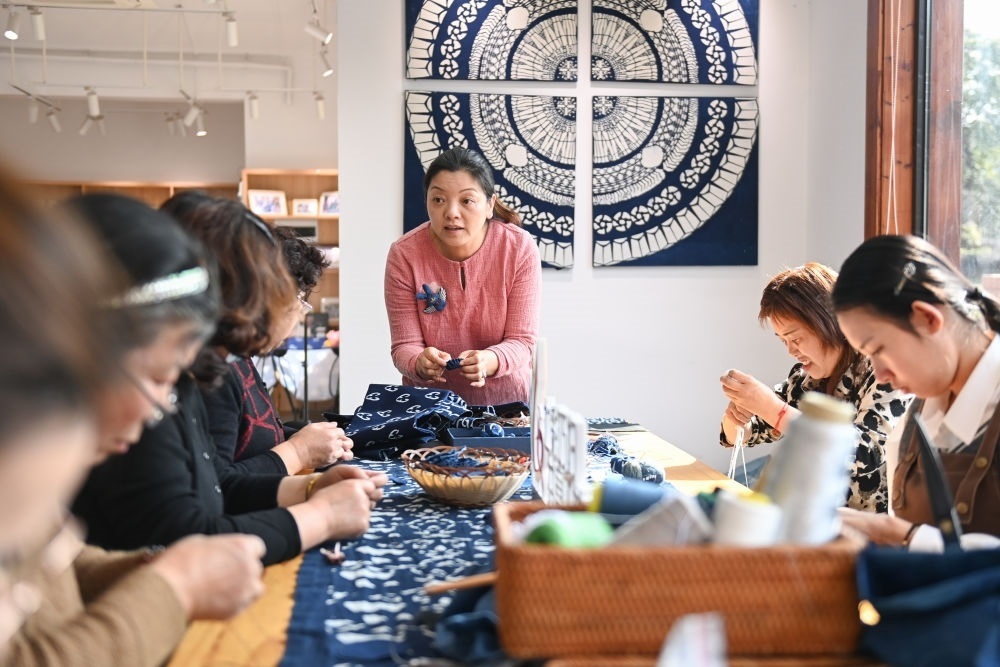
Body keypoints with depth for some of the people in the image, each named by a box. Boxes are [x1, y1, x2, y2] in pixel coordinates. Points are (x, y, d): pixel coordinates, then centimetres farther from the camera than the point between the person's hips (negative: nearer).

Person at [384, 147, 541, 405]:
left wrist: (489, 361, -32)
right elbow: (404, 346, -8)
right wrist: (420, 363, -31)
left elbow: (522, 341, -10)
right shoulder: (403, 255, -10)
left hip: (505, 401, -2)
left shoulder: (520, 249, -11)